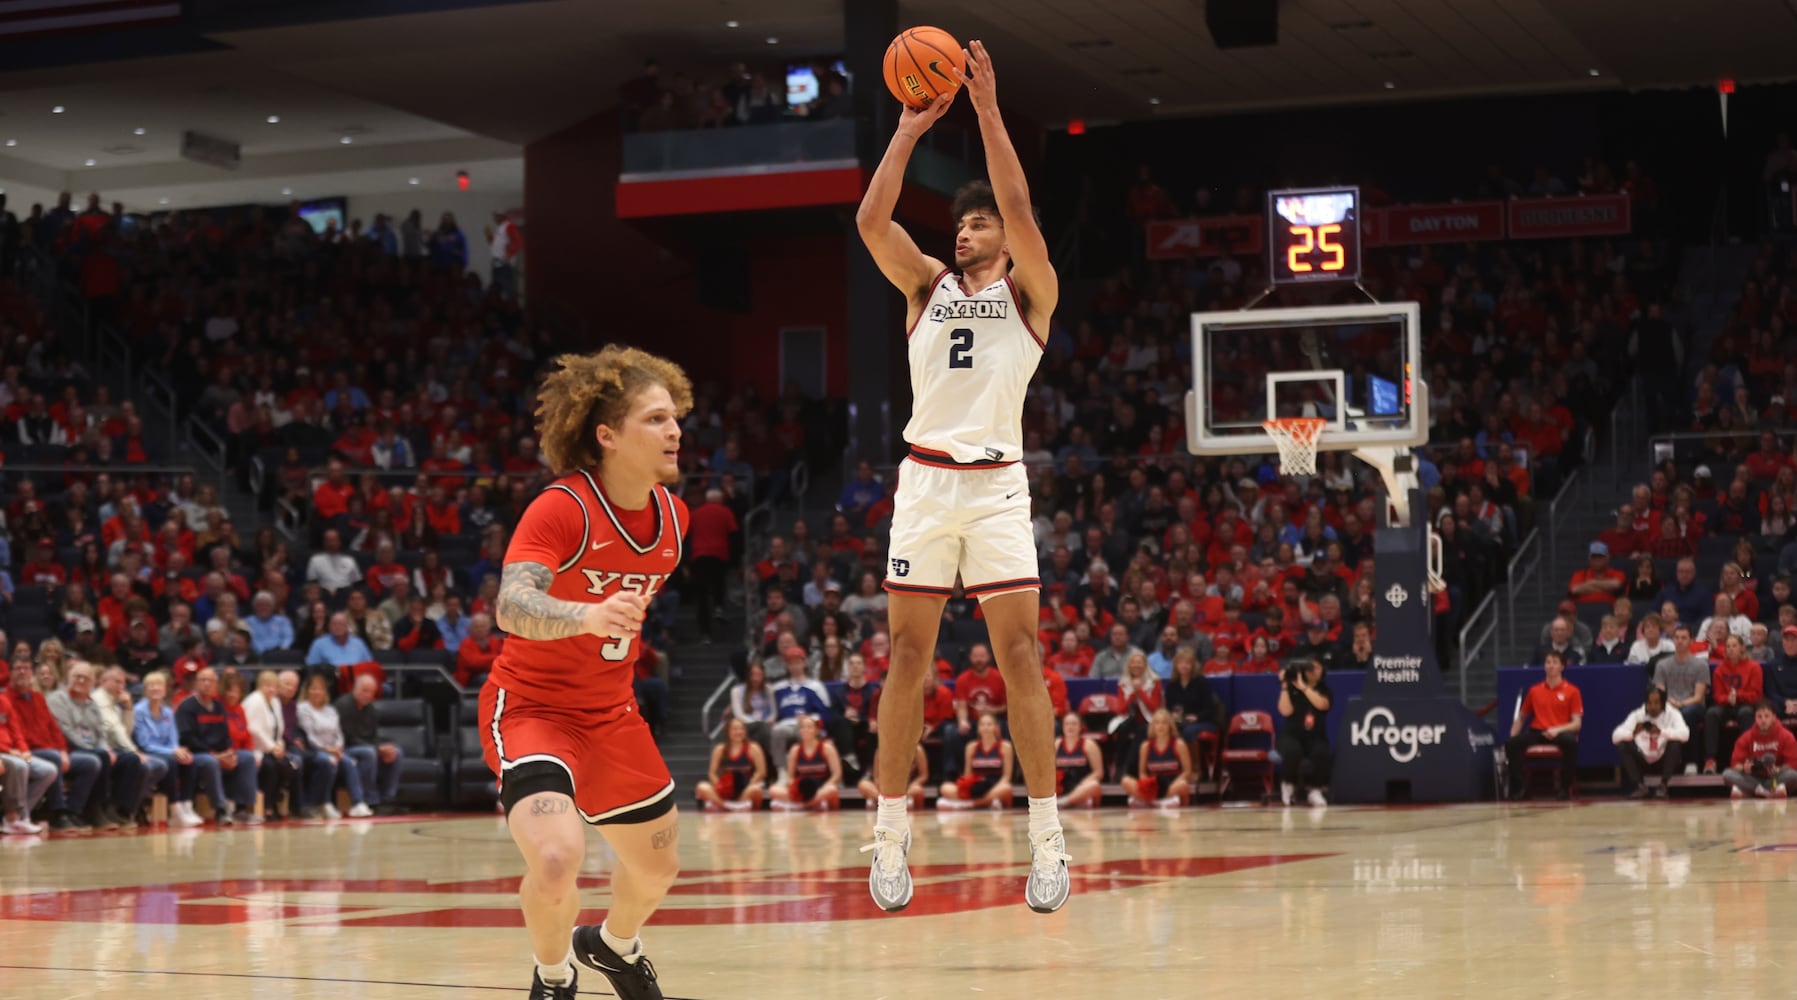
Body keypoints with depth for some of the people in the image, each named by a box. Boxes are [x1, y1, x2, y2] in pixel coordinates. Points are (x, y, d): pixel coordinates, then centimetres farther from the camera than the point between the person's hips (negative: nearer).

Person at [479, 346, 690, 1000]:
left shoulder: (672, 515, -2)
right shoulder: (560, 509, -24)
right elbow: (512, 607, -40)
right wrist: (588, 615, -57)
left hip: (611, 712, 7)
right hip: (531, 706, -7)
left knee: (657, 865, 18)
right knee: (556, 856, -28)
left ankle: (613, 947, 53)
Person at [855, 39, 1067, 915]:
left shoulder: (1029, 291, 7)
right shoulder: (928, 284, 14)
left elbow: (1020, 209, -10)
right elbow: (872, 220, -1)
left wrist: (988, 112, -11)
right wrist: (909, 130, -3)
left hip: (997, 482, -3)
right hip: (925, 477, 3)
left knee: (1019, 653, -7)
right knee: (908, 656, 2)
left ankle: (1047, 837, -5)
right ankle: (891, 832, 7)